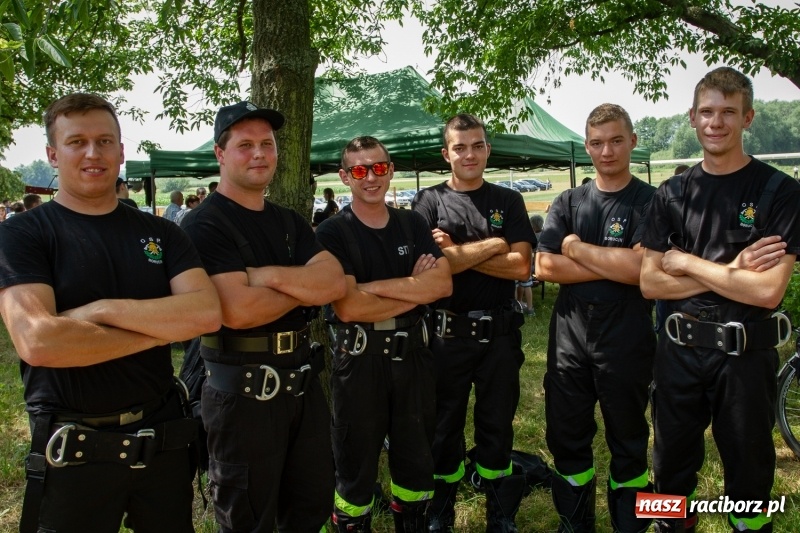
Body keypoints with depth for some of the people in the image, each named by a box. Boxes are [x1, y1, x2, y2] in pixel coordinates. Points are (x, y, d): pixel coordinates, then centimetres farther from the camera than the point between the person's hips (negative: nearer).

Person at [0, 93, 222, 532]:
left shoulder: (160, 233, 4)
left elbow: (207, 312, -11)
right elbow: (36, 341, -21)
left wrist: (102, 310, -18)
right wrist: (159, 328, -15)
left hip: (162, 437, 4)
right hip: (72, 450, -3)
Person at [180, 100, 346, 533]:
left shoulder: (289, 222, 10)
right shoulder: (204, 225, -12)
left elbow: (335, 283, -5)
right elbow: (237, 310, -26)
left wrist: (269, 275, -19)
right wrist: (305, 286, -11)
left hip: (302, 378, 7)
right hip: (243, 389, -7)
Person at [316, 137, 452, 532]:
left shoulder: (413, 224, 5)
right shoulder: (332, 233, -8)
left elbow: (443, 284, -9)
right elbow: (348, 307, -20)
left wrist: (375, 286, -18)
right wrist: (415, 289, -12)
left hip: (413, 354, 4)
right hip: (359, 359, -4)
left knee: (416, 461, 19)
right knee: (356, 467, 12)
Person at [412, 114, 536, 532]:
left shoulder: (508, 201, 6)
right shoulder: (429, 201, 1)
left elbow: (521, 266, -6)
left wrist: (457, 252, -11)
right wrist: (492, 245, -8)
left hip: (499, 333, 1)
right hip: (447, 334, -1)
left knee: (497, 428, 12)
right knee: (444, 427, 12)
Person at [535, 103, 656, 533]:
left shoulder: (650, 202, -3)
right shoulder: (568, 202, 7)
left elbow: (641, 268, -19)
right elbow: (544, 266, -6)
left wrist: (576, 247, -10)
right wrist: (614, 266, -12)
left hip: (626, 341, -3)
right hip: (569, 336, 4)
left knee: (628, 444, 12)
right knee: (566, 439, 13)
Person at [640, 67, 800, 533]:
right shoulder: (672, 194, 3)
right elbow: (650, 283, -4)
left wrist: (689, 263, -12)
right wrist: (729, 272, -14)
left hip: (745, 353, -3)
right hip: (680, 349, 3)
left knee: (750, 473, 14)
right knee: (671, 468, 18)